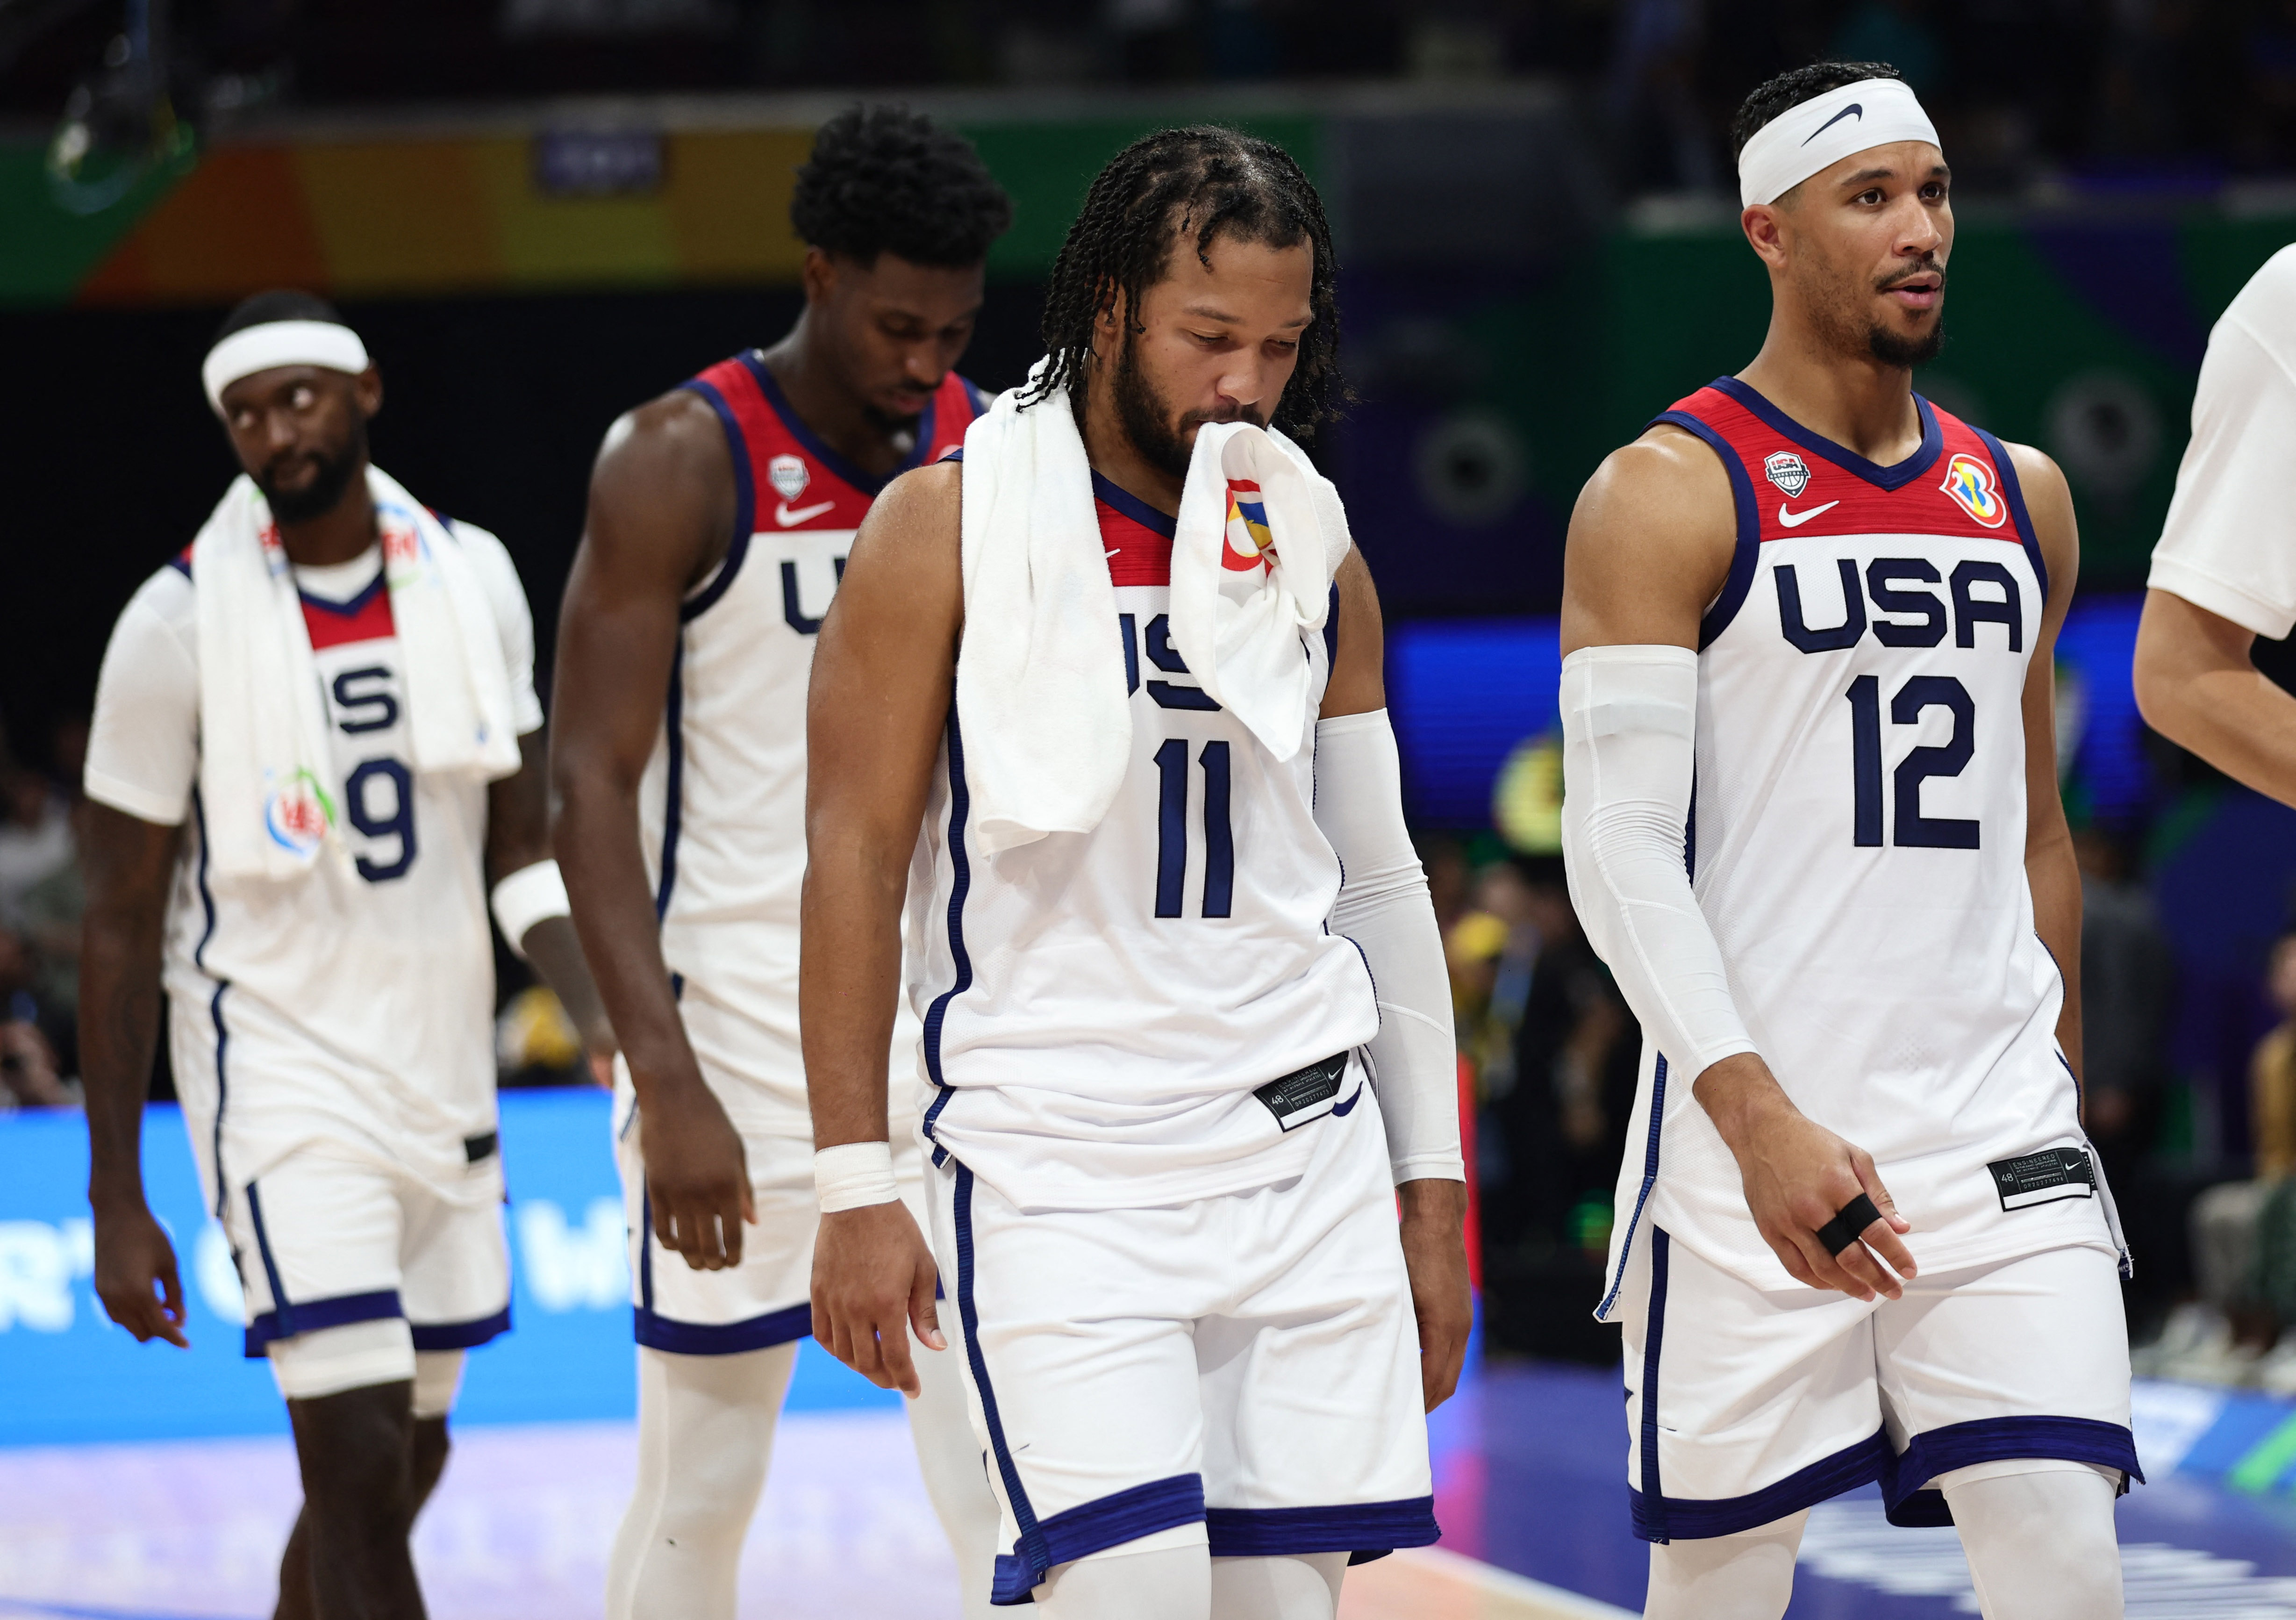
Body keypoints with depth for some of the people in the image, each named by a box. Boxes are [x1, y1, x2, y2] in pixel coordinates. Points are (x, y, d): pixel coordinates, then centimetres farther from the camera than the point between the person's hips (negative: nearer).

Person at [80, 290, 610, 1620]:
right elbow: (122, 924, -5)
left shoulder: (474, 579, 2)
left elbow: (526, 849, 8)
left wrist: (608, 1014, -12)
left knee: (405, 1461, 14)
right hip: (284, 1076, -5)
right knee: (360, 1466, -16)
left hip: (445, 1069, 5)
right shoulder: (179, 625, -10)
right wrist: (116, 1202, -6)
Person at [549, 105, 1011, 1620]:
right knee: (701, 1481, 5)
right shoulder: (683, 462, -9)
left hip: (954, 1032, 3)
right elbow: (593, 781, -12)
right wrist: (668, 1081, -20)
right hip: (742, 1035, -3)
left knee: (1013, 1486, -4)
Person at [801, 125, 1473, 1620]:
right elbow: (856, 861, -3)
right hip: (1057, 1165, -4)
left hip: (1308, 1158, 4)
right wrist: (858, 1188, -8)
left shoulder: (1314, 552, 9)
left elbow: (1381, 882, 15)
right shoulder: (948, 528, -4)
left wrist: (1432, 1194, 12)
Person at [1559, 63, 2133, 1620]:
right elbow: (1620, 845, -11)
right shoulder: (1668, 495, -4)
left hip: (1999, 1138, 4)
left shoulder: (2022, 496, 14)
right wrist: (1760, 1118, -21)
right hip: (1752, 1147, -4)